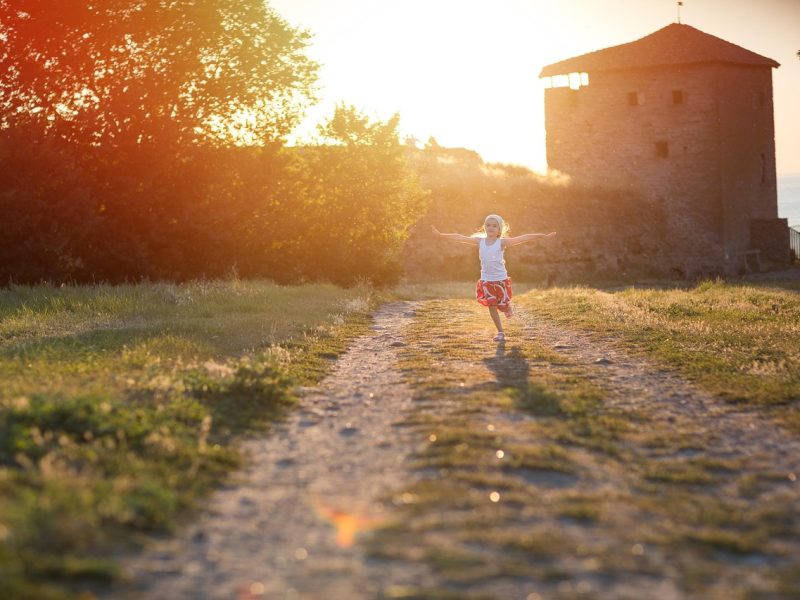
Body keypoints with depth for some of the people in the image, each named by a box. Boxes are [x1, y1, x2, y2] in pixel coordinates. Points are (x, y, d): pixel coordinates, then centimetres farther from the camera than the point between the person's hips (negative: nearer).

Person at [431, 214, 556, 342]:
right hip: (486, 280, 2)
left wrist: (543, 235, -21)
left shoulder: (502, 242, -10)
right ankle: (500, 332, 14)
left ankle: (508, 307, 43)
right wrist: (440, 234, 0)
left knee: (503, 305, 5)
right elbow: (461, 238, 0)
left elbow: (522, 238, -16)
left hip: (501, 279, -2)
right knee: (491, 306, 2)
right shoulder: (479, 241, -1)